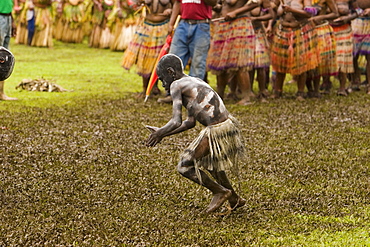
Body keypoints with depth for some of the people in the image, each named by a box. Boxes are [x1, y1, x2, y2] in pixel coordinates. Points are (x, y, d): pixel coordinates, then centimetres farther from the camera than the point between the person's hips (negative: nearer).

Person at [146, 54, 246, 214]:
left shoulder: (177, 85, -5)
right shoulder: (195, 82, 22)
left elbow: (176, 122, -13)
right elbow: (190, 122, 25)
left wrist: (159, 134, 3)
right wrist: (163, 133, 25)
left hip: (216, 131, -10)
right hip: (229, 124, 10)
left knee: (184, 167, 4)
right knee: (208, 160, 34)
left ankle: (220, 191, 14)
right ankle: (234, 199, 42)